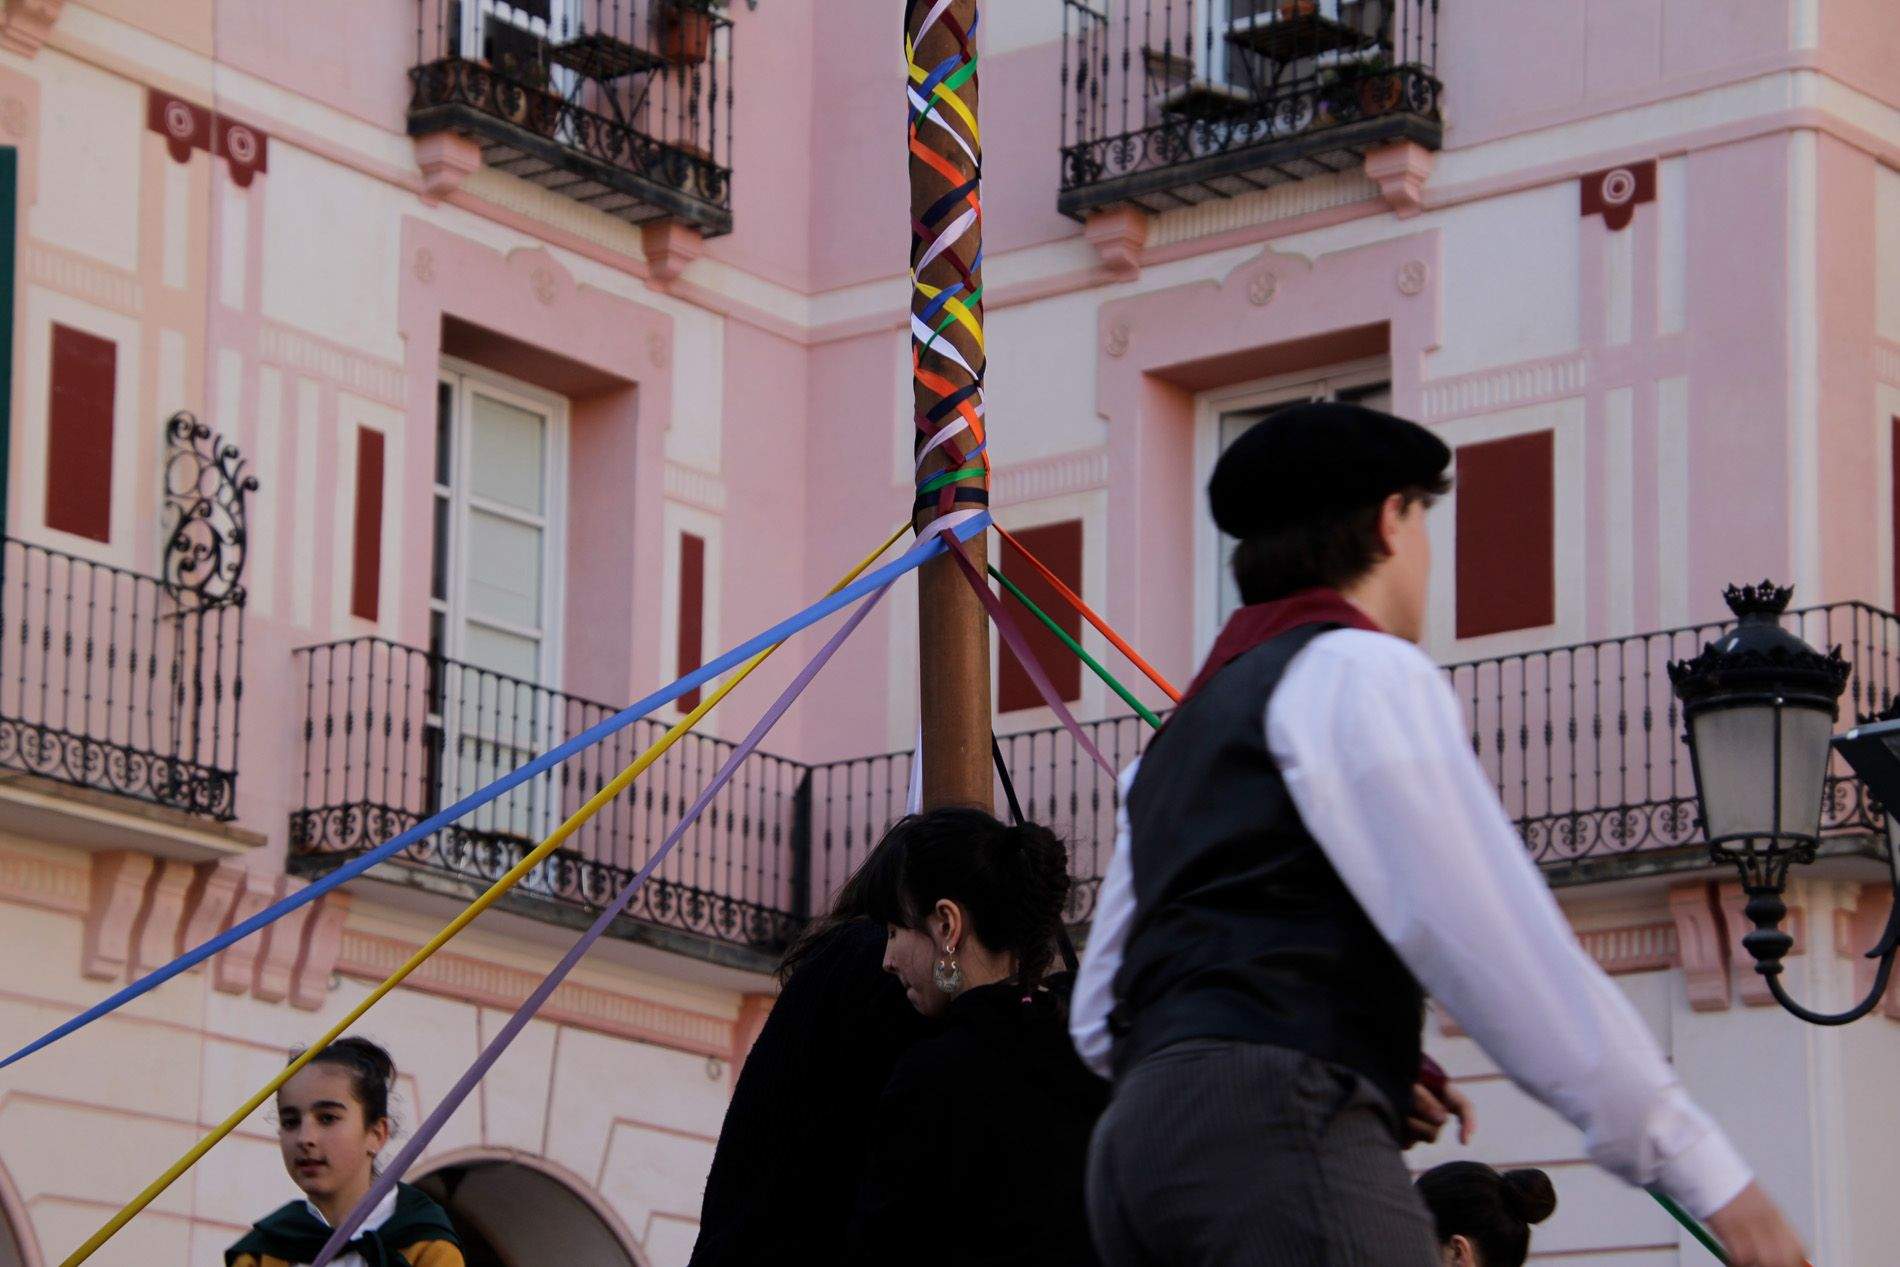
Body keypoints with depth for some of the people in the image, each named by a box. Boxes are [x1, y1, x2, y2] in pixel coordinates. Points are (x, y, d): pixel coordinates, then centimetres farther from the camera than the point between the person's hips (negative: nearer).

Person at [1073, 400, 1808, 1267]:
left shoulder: (1180, 736, 29)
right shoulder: (1360, 669, 2)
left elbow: (1099, 1022, 28)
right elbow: (1491, 939, -8)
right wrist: (1704, 1171, -6)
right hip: (1272, 1129, -9)